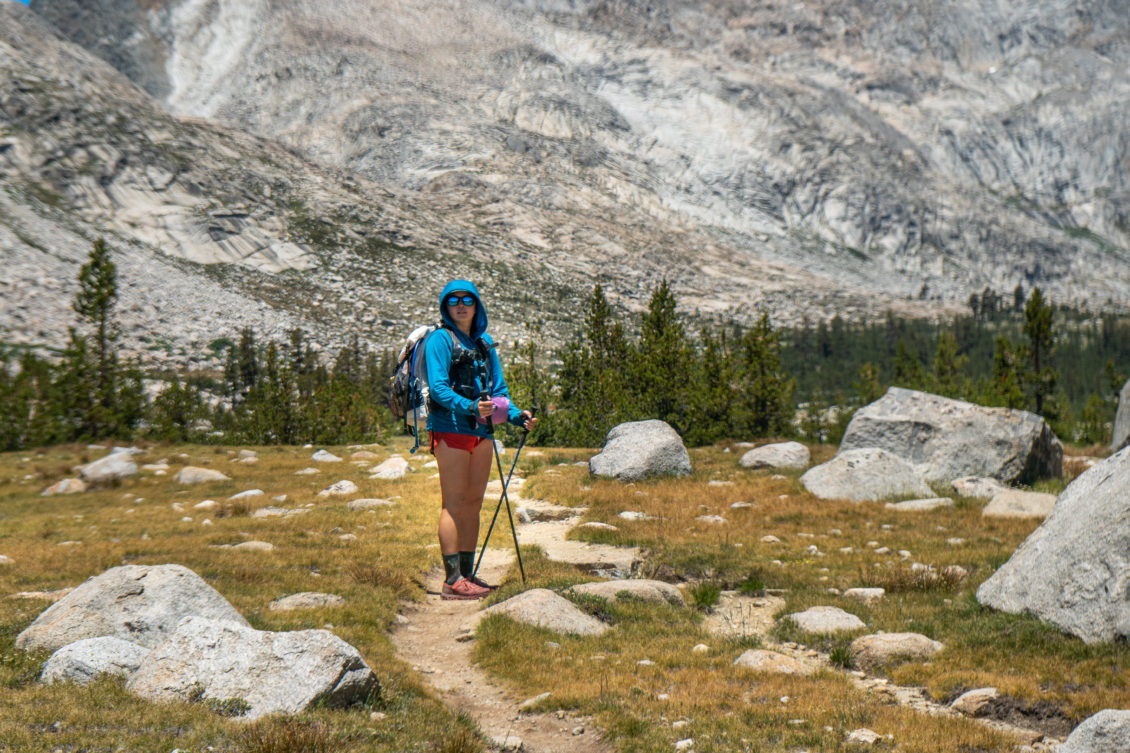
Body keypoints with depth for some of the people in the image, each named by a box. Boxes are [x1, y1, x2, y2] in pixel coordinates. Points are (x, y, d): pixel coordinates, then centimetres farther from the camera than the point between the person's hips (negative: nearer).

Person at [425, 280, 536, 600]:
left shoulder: (484, 343, 18)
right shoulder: (440, 339, -3)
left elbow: (498, 389, 20)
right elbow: (438, 387, -14)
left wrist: (516, 415, 3)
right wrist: (469, 407, -28)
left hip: (480, 430, 7)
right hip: (450, 428, -7)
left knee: (473, 502, 8)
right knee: (455, 503, -9)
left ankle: (467, 574, 14)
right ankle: (452, 579, -9)